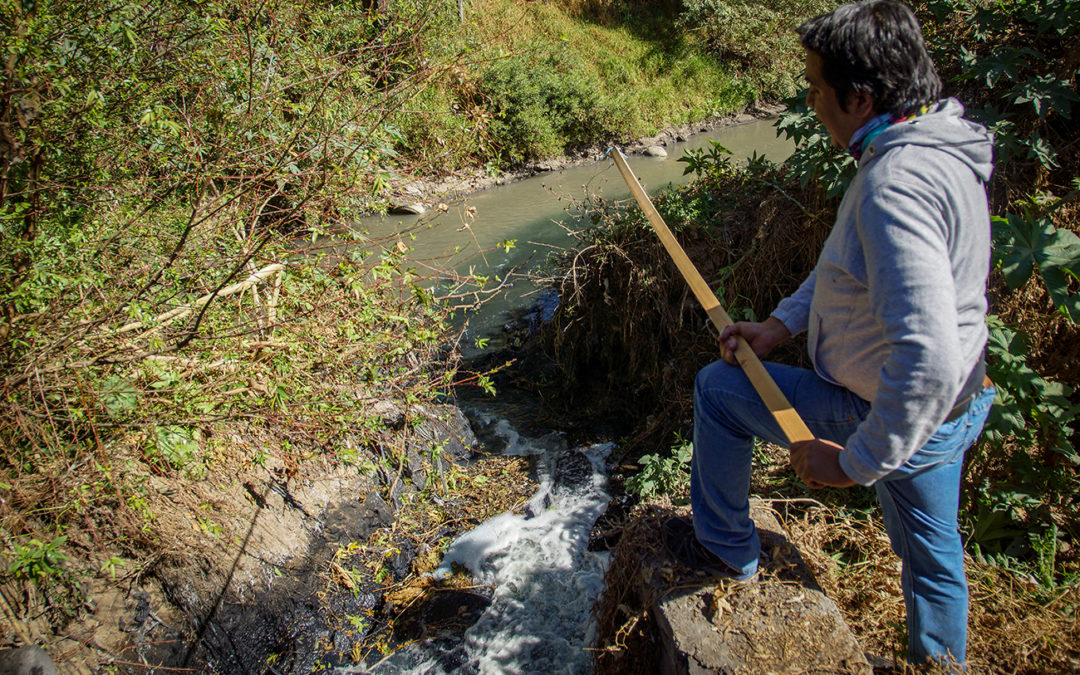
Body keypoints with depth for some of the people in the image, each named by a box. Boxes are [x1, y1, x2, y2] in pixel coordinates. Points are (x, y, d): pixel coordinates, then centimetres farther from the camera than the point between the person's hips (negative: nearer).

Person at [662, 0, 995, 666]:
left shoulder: (895, 186, -32)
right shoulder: (936, 142, 1)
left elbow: (928, 356, -40)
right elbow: (854, 261, 13)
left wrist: (856, 462, -29)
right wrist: (781, 323, 6)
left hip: (885, 414, -9)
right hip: (951, 411, 9)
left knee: (717, 389, 6)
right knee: (933, 554, 28)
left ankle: (725, 547, 24)